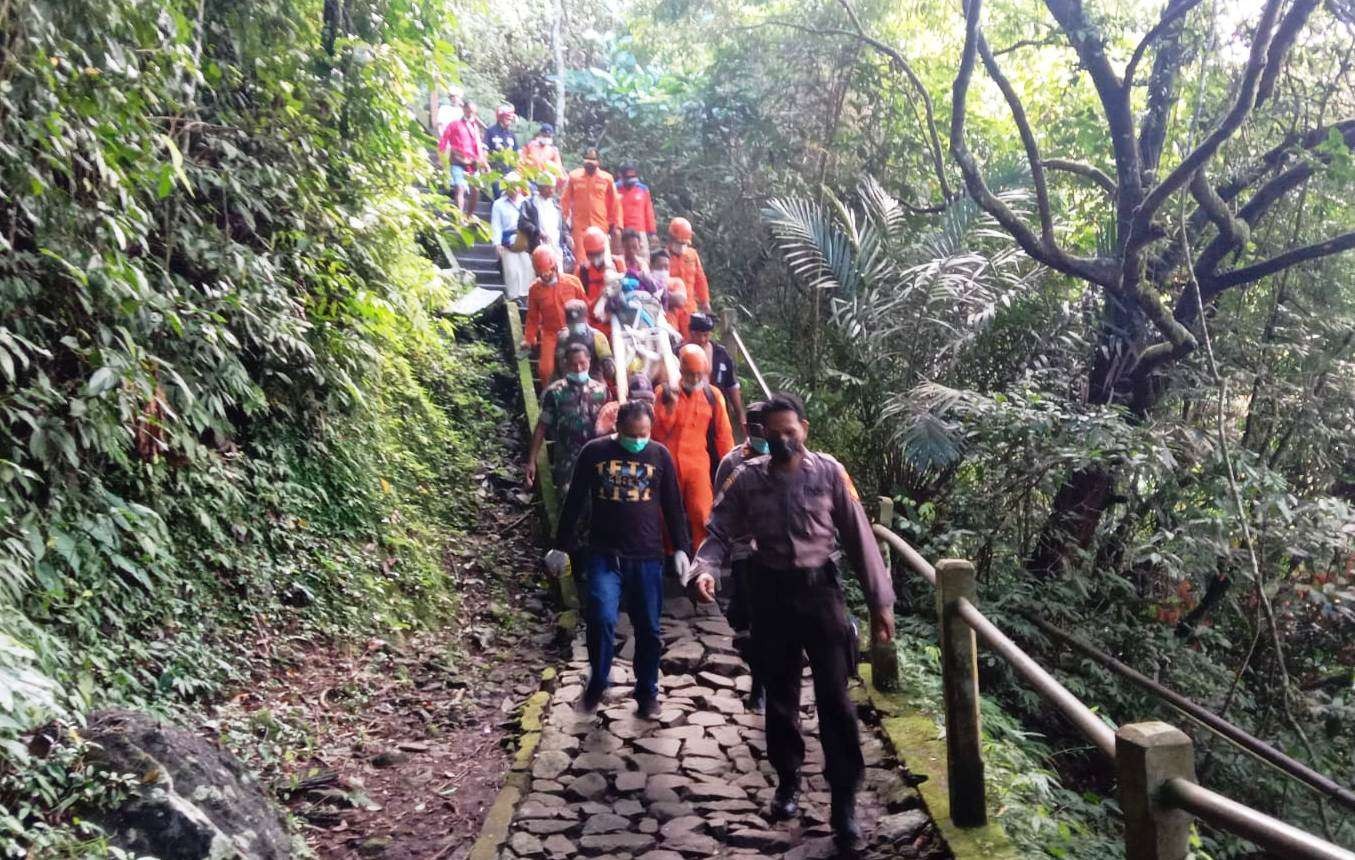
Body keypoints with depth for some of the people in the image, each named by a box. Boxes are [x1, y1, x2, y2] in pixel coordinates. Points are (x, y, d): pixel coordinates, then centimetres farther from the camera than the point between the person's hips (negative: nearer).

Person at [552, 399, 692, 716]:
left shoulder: (660, 455, 1)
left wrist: (680, 548, 4)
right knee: (601, 619, -16)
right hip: (604, 555, -1)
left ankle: (647, 692, 25)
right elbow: (574, 501, 4)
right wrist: (561, 546, 4)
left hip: (647, 557, 1)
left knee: (648, 628, 7)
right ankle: (597, 683, 9)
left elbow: (673, 506, 8)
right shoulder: (594, 452, -1)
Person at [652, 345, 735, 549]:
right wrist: (670, 406, -16)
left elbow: (723, 435, 8)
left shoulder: (713, 396, 5)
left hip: (698, 464, -1)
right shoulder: (665, 392, 3)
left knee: (702, 514, -11)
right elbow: (658, 432, -3)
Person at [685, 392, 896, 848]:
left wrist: (880, 601, -3)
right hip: (770, 592, 2)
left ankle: (844, 800, 5)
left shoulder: (829, 472, -4)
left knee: (834, 695, -3)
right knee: (780, 692, 14)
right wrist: (704, 569, -25)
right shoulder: (747, 478, -2)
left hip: (820, 589, -1)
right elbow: (720, 533, -3)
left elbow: (858, 536, -3)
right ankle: (787, 780, 33)